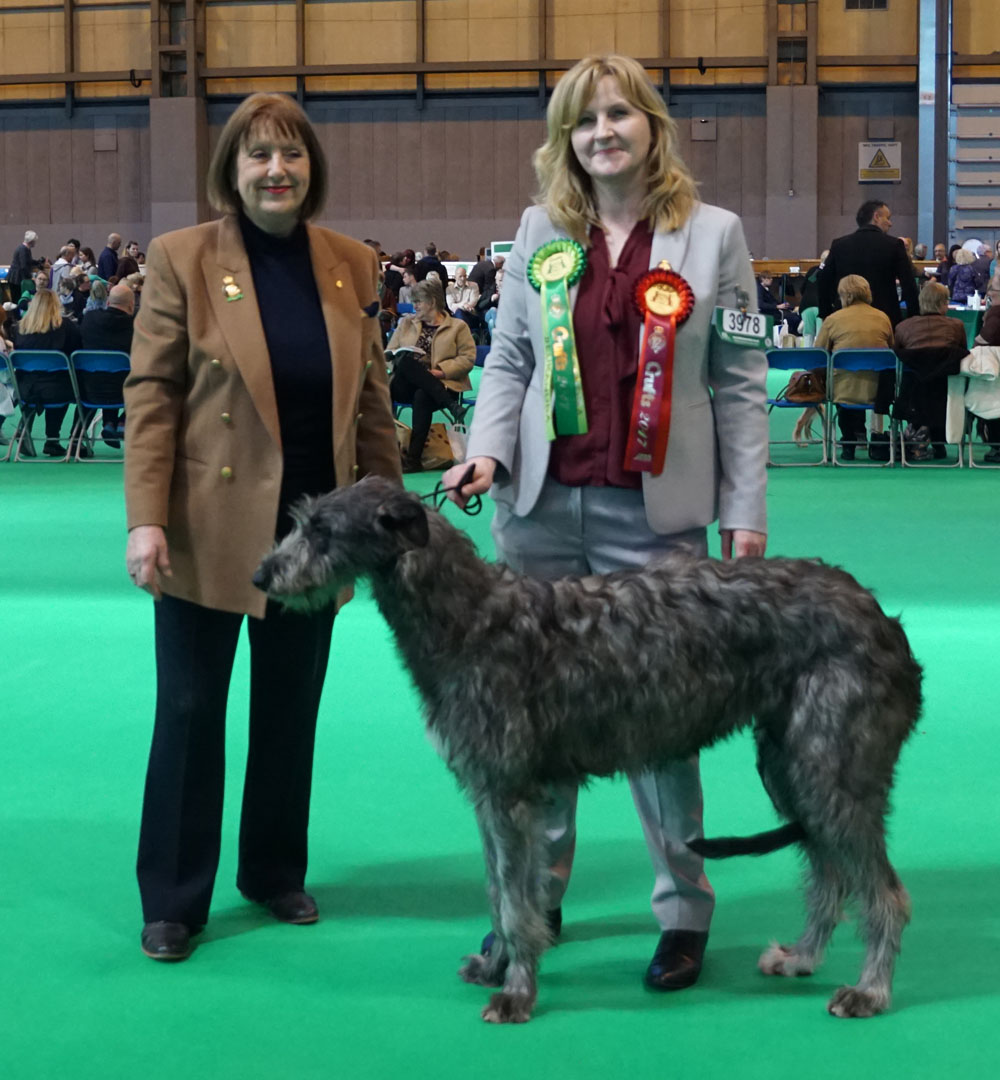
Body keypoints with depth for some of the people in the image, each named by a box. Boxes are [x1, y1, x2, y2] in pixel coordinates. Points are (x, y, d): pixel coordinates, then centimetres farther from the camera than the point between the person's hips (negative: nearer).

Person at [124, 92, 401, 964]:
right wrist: (146, 518, -14)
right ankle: (173, 900, 17)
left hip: (314, 528, 3)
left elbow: (372, 400, 9)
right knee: (190, 714, 5)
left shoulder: (352, 265, 4)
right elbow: (151, 395, -7)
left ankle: (275, 873, 30)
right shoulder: (183, 259, -5)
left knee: (291, 712, 13)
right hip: (211, 528, -3)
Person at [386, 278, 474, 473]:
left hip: (441, 385, -3)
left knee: (422, 397, -39)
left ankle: (413, 459, -37)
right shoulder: (406, 323, 22)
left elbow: (468, 359, -1)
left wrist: (441, 371, -15)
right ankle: (451, 405, -38)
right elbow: (390, 352, 15)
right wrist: (400, 359, -9)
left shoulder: (457, 327, 10)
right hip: (406, 387, 3)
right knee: (405, 360, -32)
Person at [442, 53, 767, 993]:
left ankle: (684, 913, 13)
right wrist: (487, 450, -5)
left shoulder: (712, 235, 3)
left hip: (654, 512, -3)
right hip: (544, 503, 3)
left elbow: (739, 384, 2)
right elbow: (509, 359, 12)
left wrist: (745, 510, -2)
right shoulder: (540, 230, 9)